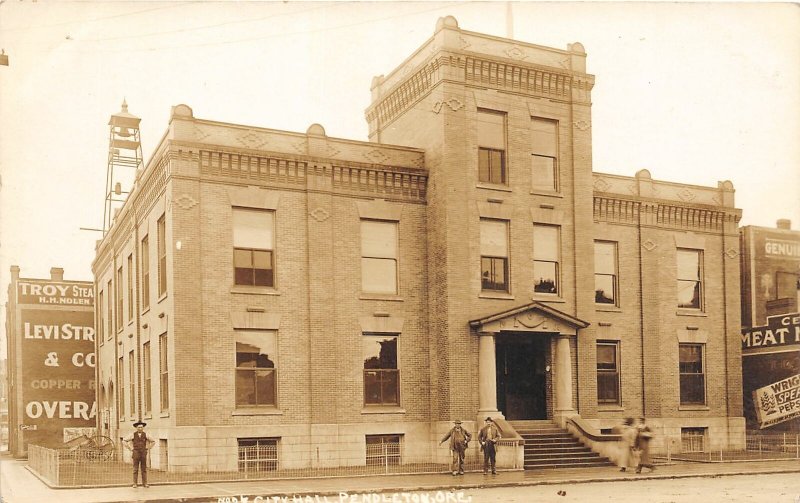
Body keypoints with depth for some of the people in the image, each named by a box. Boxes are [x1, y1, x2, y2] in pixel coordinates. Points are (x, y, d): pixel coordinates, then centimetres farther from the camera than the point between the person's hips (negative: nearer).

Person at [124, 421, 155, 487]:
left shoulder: (145, 435, 4)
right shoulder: (133, 435, -2)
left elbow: (153, 442, 16)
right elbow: (124, 442, 1)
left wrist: (147, 448, 6)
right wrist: (130, 449, -2)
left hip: (143, 454, 2)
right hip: (136, 454, -2)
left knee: (144, 469, 2)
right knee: (135, 469, -2)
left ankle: (145, 483, 5)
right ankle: (135, 484, 2)